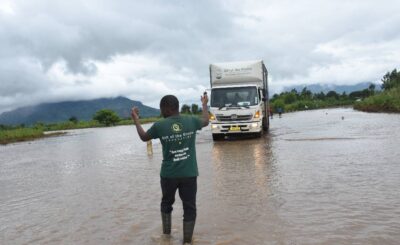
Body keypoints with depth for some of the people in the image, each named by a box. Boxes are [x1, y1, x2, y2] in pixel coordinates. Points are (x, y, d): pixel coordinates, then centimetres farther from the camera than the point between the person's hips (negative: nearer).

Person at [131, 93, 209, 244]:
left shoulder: (159, 125, -8)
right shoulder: (191, 121, -3)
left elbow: (143, 137, 11)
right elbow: (206, 121, 20)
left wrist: (135, 119, 23)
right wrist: (204, 104, 36)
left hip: (168, 174, 0)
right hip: (189, 174, 0)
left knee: (166, 203, 23)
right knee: (189, 207, 11)